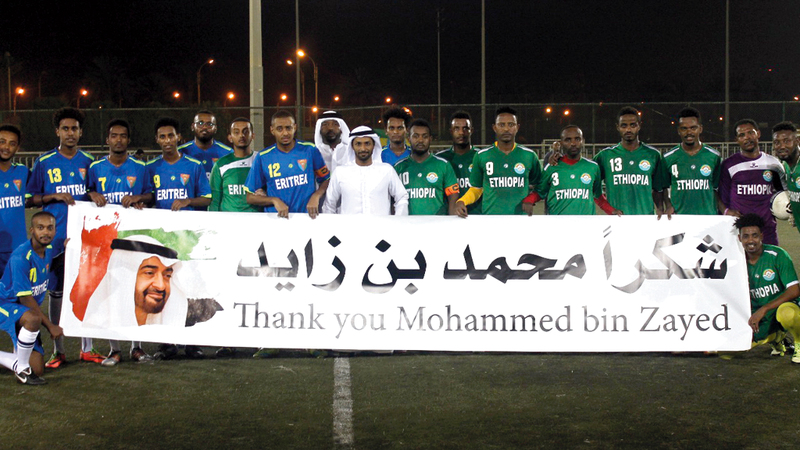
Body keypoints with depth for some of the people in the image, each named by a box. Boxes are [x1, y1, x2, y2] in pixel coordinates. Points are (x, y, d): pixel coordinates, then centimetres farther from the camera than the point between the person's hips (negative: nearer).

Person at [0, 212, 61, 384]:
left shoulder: (49, 250, -1)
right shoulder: (20, 257, -24)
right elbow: (25, 298, -23)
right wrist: (50, 325, -21)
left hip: (27, 311, 7)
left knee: (38, 370, 2)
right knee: (33, 319, -43)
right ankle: (21, 368, -21)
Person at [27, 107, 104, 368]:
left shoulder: (88, 162, 8)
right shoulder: (44, 162, 3)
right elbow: (33, 198, 5)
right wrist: (55, 196, -11)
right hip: (56, 236, -1)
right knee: (57, 291, 4)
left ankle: (87, 348, 13)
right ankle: (58, 350, 12)